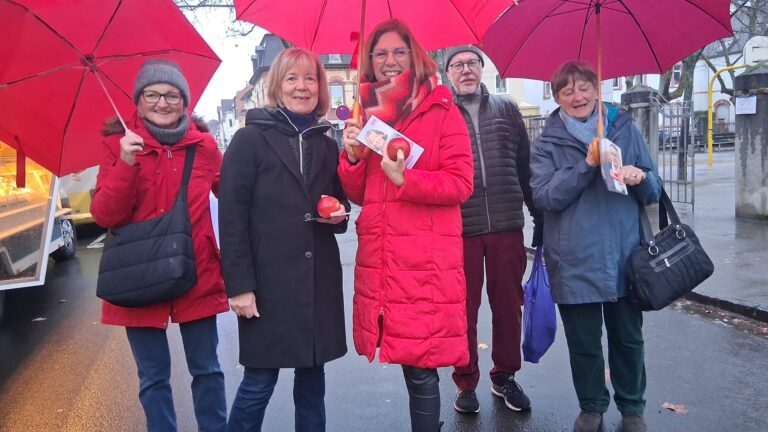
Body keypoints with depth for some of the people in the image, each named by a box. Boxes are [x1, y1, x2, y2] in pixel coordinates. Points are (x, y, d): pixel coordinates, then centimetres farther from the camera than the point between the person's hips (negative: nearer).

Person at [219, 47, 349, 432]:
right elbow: (232, 217, -8)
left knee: (312, 379, 12)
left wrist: (339, 214, -1)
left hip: (319, 280, 5)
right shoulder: (250, 140, -2)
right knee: (258, 384, 2)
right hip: (268, 282, -5)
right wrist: (239, 285, -14)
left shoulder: (327, 145, 13)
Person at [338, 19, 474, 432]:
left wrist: (405, 178, -17)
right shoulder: (365, 115, 15)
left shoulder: (441, 110, 1)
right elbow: (359, 194, 14)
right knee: (410, 361, 10)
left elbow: (461, 183, -6)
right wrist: (352, 155, -3)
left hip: (426, 262, -4)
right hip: (379, 259, 5)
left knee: (420, 369, -3)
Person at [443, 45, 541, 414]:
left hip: (507, 226, 2)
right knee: (463, 309, 7)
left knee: (508, 305, 10)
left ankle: (505, 377, 29)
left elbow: (525, 165, 12)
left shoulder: (506, 109, 11)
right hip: (458, 229, -2)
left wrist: (539, 216, 11)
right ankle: (466, 383, 24)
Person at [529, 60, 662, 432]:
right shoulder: (547, 142, 2)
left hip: (624, 256, 2)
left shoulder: (624, 128, 7)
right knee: (584, 343, 10)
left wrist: (641, 178, -14)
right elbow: (544, 197, -10)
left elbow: (653, 192, 9)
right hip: (574, 262, -1)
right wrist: (586, 165, -19)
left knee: (628, 338, 13)